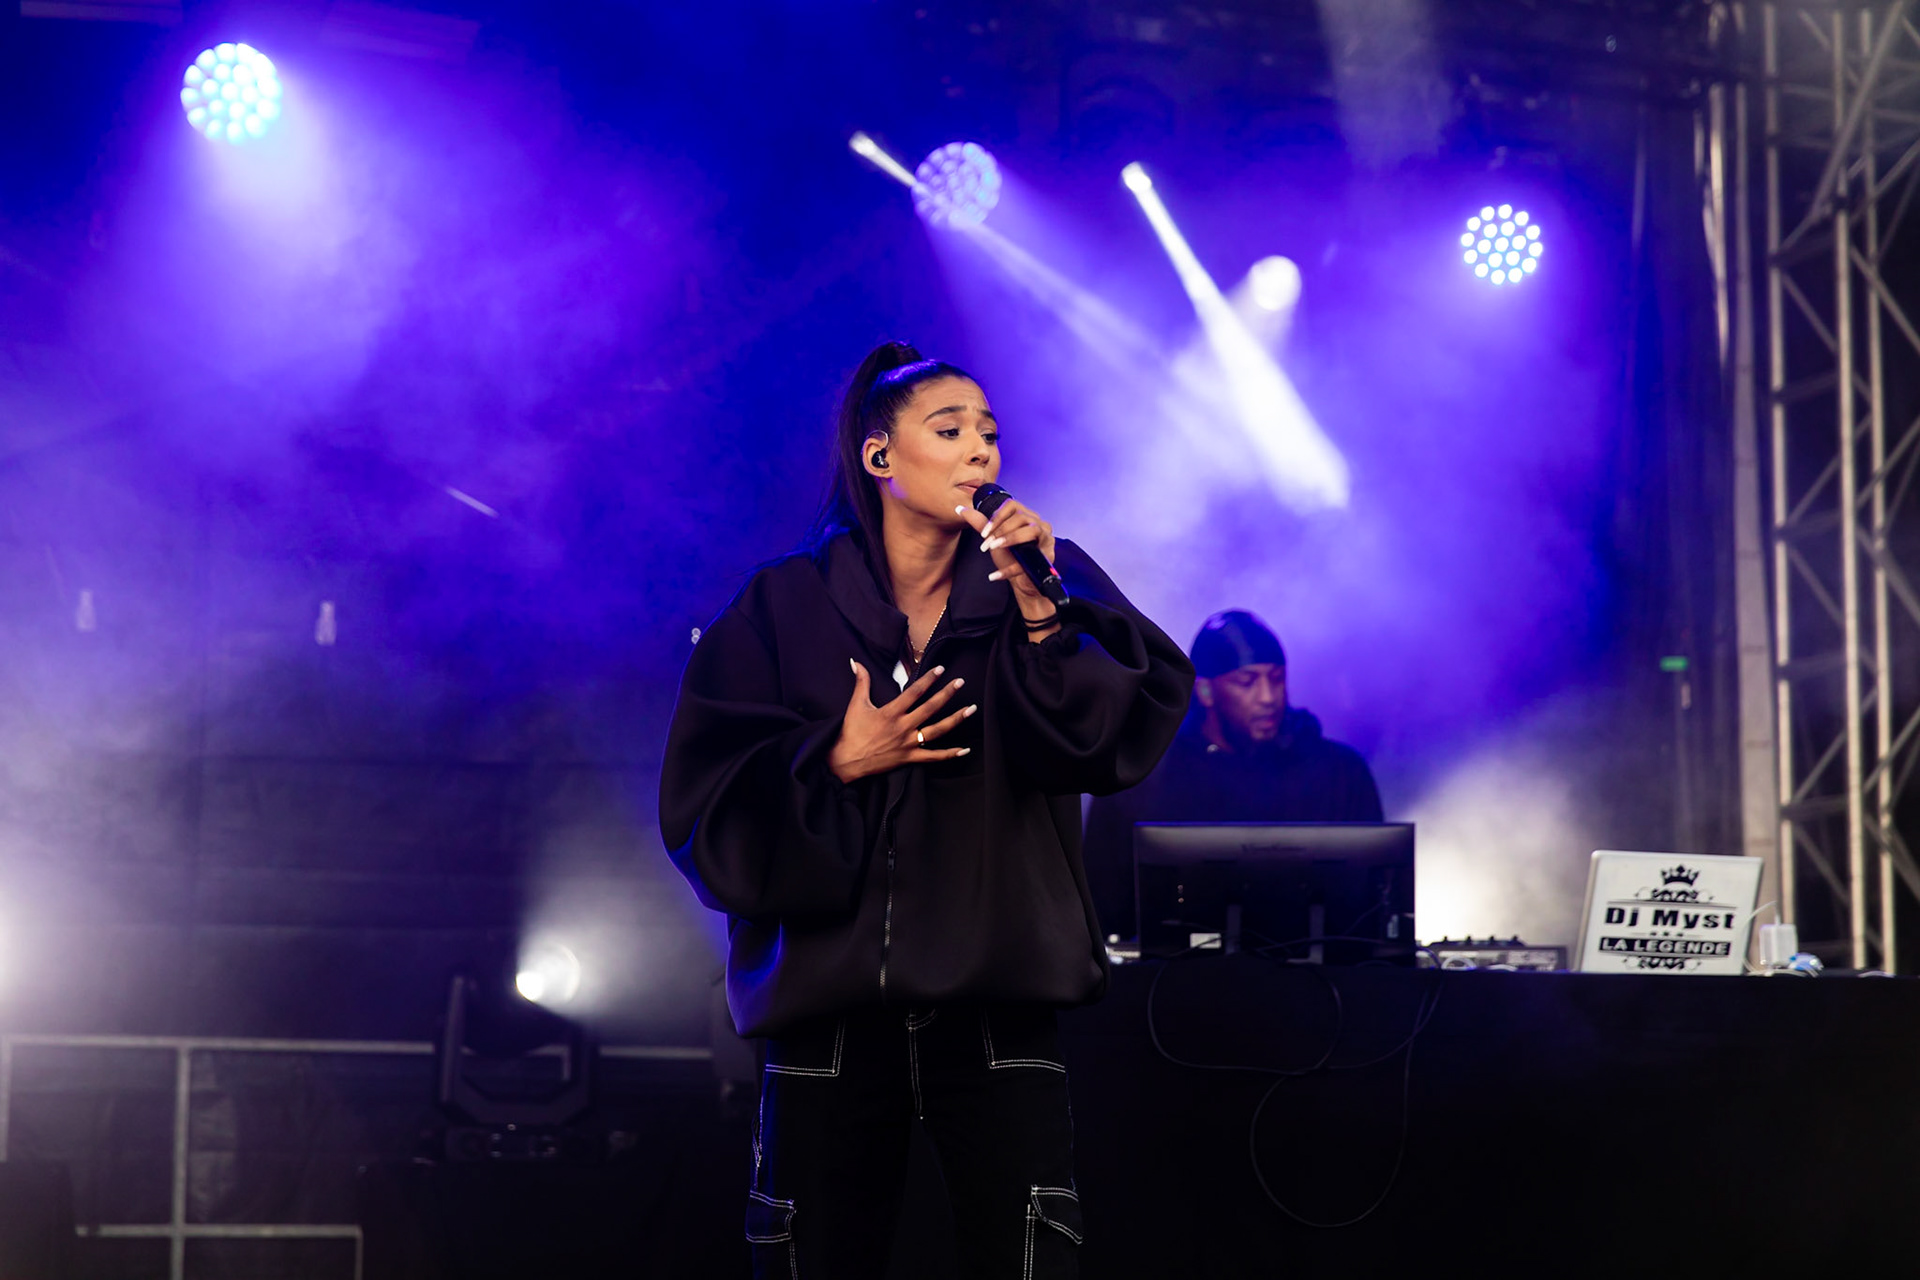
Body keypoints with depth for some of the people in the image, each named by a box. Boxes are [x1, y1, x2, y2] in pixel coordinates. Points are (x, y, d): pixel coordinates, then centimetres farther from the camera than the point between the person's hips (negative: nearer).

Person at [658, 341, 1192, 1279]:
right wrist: (837, 763, -12)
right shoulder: (788, 606, 6)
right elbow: (704, 801, 0)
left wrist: (1041, 614, -18)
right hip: (827, 1001, 0)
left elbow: (1125, 736, -8)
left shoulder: (1039, 581, 9)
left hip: (995, 1006, 0)